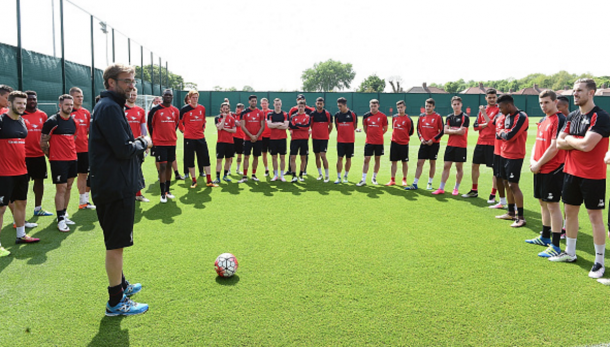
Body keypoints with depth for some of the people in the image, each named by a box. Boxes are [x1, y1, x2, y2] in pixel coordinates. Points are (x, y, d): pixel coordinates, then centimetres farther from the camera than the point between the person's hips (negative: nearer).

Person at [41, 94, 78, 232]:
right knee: (61, 188, -6)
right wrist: (52, 155, -1)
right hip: (58, 161, -7)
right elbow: (43, 142, -7)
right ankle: (60, 220, 0)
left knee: (68, 187, 11)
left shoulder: (73, 121, 11)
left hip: (72, 159, 7)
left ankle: (64, 214, 23)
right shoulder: (52, 121, -9)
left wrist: (72, 152, 16)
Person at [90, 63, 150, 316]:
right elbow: (124, 150, -22)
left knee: (116, 242, 21)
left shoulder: (109, 106, 16)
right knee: (116, 245, -2)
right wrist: (143, 143, -6)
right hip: (116, 187, -11)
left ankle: (121, 285, 37)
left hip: (115, 187, 11)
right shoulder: (109, 108, -16)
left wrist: (137, 144, 5)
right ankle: (116, 302, 8)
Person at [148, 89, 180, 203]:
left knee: (169, 165, 10)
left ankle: (167, 190, 21)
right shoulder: (156, 110, -7)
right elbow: (150, 124, 1)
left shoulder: (175, 111, 6)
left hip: (172, 143, 5)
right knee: (162, 166, -7)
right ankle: (163, 193, -1)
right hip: (160, 143, -4)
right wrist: (154, 138, 2)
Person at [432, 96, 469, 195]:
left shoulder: (465, 117, -5)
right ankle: (441, 188, 7)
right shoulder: (449, 117, 10)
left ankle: (456, 188, 15)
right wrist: (457, 131, -8)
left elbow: (462, 132, -15)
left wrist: (451, 130, -6)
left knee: (459, 167, 4)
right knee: (446, 166, 4)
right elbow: (445, 130, 0)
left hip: (461, 146, -4)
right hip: (450, 145, 4)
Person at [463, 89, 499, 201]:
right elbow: (475, 126, 8)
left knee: (495, 168, -2)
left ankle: (493, 195, 6)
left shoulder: (499, 110, -5)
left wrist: (484, 113, -13)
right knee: (475, 165, 13)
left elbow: (493, 124, -17)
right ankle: (474, 191, 27)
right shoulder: (482, 109, 12)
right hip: (480, 142, 6)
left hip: (492, 143, -6)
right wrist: (486, 124, -9)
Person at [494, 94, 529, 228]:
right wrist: (502, 134, -2)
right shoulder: (507, 116, 12)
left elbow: (510, 135, -23)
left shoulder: (521, 117, -17)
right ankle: (511, 213, 26)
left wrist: (502, 133, -5)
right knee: (507, 184, 14)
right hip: (505, 155, 9)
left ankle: (521, 217, 1)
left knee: (513, 185, -7)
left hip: (515, 156, -9)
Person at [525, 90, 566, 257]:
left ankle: (555, 246, 1)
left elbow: (554, 147, -19)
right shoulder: (543, 121, 14)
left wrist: (539, 164, -13)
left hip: (553, 169, -9)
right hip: (540, 169, 9)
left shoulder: (559, 120, -13)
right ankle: (545, 237, 32)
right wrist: (532, 160, 0)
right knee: (543, 203, 18)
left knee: (552, 205, -6)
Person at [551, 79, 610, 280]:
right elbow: (559, 143, 4)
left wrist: (569, 139, -7)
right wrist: (578, 142, -11)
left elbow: (586, 145, -25)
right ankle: (570, 252, 29)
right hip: (571, 172, 7)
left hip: (592, 175, -7)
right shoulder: (572, 117, 9)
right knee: (570, 211, 14)